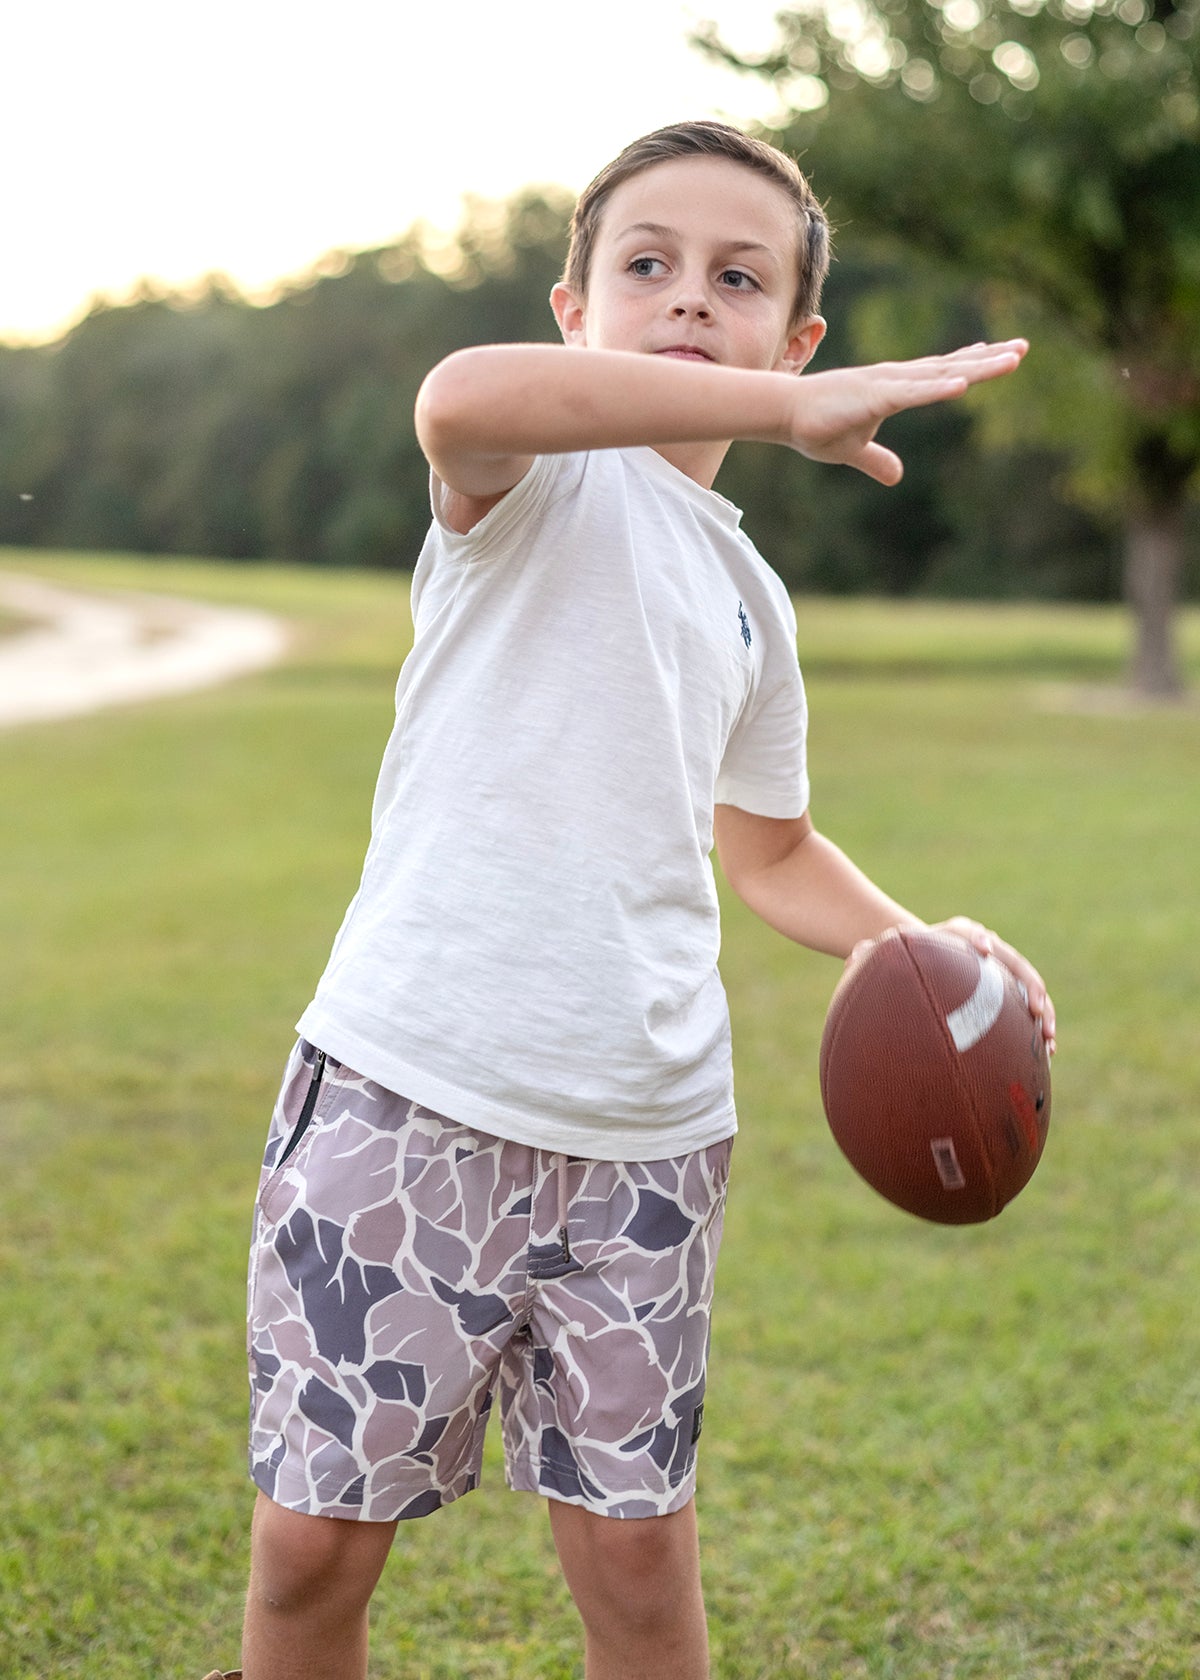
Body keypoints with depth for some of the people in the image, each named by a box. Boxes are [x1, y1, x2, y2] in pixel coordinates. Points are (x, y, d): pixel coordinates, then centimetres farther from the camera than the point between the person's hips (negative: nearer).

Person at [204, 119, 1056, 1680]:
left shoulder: (751, 601, 16)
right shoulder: (541, 479, -4)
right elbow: (463, 397, -30)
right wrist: (794, 410, -30)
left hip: (643, 1137, 5)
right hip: (413, 1085, -5)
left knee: (635, 1554, 7)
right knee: (314, 1545, 3)